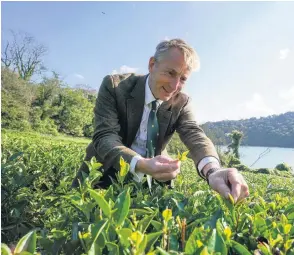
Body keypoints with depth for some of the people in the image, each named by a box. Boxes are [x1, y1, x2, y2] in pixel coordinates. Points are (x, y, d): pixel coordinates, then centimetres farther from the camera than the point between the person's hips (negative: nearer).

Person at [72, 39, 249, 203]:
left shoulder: (181, 102, -5)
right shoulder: (114, 86, -15)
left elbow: (195, 135, -21)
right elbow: (105, 137, -24)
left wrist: (213, 170, -44)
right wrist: (142, 164, -43)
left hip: (149, 184, 3)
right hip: (104, 179, -2)